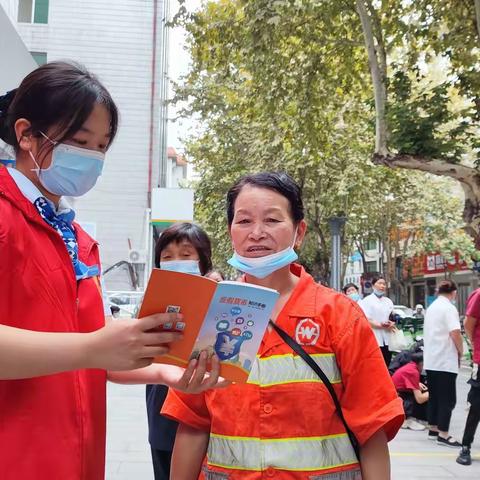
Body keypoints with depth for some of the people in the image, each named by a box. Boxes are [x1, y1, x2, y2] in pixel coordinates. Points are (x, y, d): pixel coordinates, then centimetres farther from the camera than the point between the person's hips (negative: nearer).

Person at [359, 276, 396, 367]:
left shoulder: (388, 301, 19)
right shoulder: (367, 300, 0)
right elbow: (365, 320, -9)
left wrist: (392, 323, -2)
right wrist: (380, 325, -18)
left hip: (387, 340, 6)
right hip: (374, 339, -5)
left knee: (386, 365, 6)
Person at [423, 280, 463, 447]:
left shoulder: (431, 308, 13)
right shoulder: (449, 308, -12)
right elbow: (455, 333, -22)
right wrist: (461, 351, -5)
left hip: (430, 360, 8)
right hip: (445, 361, -8)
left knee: (434, 396, 15)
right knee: (447, 399, -3)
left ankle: (433, 429, 21)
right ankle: (443, 435, -2)